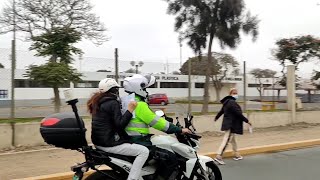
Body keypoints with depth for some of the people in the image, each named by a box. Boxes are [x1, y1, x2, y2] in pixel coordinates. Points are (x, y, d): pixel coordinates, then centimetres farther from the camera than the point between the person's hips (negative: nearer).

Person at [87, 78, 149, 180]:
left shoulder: (98, 102, 13)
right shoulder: (113, 103, -14)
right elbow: (120, 124, -21)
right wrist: (130, 110, -21)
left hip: (98, 141, 10)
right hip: (110, 144, -10)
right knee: (144, 151, -13)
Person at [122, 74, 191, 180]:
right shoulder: (140, 105, -16)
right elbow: (156, 122, -19)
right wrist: (179, 130, -12)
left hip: (131, 140, 10)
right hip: (139, 142, -10)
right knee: (171, 159, -14)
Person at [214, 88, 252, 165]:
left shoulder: (227, 102, 12)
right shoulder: (232, 103, -20)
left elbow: (221, 111, 25)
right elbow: (238, 113, -22)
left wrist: (216, 117, 42)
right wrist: (247, 121, -14)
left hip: (228, 124, 11)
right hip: (231, 125, -11)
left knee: (233, 139, 21)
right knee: (226, 140, -10)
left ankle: (236, 155, 34)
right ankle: (218, 156, -12)